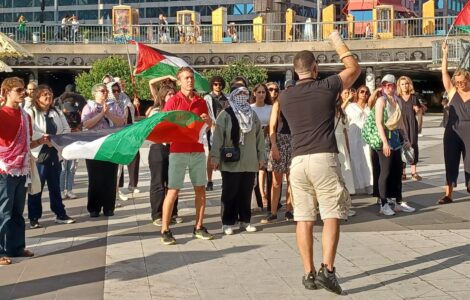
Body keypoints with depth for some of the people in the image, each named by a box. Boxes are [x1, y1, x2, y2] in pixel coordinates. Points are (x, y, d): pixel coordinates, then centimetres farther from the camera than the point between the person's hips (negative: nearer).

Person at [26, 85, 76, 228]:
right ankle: (34, 218, 8)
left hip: (54, 153, 5)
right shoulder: (31, 113, -5)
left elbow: (66, 129, 10)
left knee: (55, 186, 13)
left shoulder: (57, 113, 14)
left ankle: (60, 214, 20)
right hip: (38, 154, -5)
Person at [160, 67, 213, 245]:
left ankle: (199, 227, 17)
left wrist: (207, 121, -3)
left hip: (198, 151, 5)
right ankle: (165, 230, 0)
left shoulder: (201, 102, 11)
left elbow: (207, 128, 19)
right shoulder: (173, 101, -2)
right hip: (178, 151, -4)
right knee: (173, 190, -5)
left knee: (200, 189, 7)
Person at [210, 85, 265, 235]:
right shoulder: (225, 114, -2)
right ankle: (227, 222, 7)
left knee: (246, 192, 8)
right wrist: (215, 156, -11)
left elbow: (259, 136, 13)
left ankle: (245, 220, 18)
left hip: (250, 162, 4)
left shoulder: (252, 115, 12)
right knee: (230, 193, 1)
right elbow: (218, 137, -6)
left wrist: (261, 156, 9)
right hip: (231, 162, -4)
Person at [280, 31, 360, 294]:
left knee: (304, 218, 6)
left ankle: (309, 273, 9)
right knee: (331, 216, -1)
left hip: (298, 161, 4)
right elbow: (355, 68, 16)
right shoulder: (327, 87, 0)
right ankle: (327, 269, -12)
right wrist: (338, 42, 27)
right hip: (324, 159, -4)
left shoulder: (285, 97, 12)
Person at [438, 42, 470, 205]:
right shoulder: (452, 92, 3)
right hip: (452, 133, 1)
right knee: (451, 162, 4)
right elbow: (444, 73, -4)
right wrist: (445, 54, -10)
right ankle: (448, 195, 8)